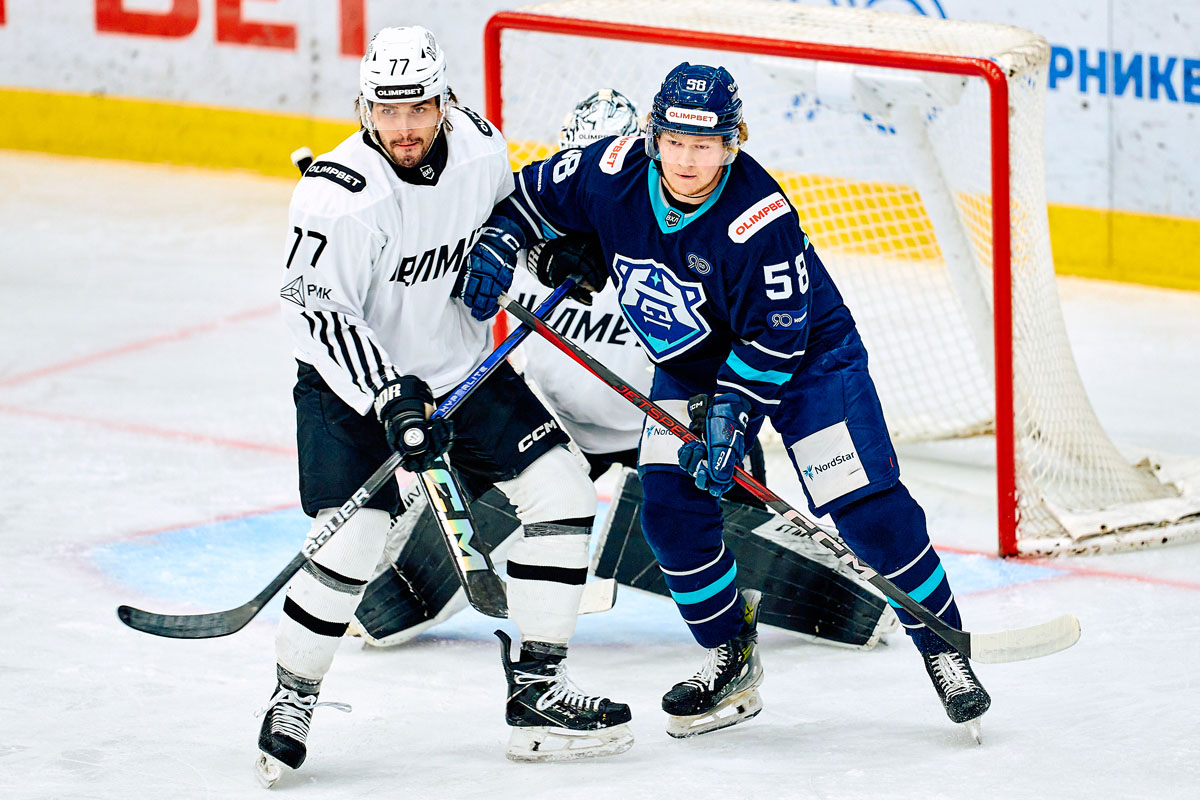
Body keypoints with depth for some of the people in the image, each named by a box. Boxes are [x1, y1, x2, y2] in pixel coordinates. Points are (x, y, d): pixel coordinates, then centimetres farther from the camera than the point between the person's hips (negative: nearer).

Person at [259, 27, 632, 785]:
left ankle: (538, 694, 5)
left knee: (561, 491, -2)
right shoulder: (341, 195, -26)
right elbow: (316, 312, -27)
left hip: (465, 363, 6)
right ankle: (292, 701, 4)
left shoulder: (480, 148, -8)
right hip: (355, 380, -6)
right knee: (351, 544, -20)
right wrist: (390, 399, -34)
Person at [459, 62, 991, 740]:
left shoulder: (759, 217, -33)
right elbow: (533, 194, 1)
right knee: (672, 505, -10)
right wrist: (497, 245, -14)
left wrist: (731, 411, -29)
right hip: (692, 364, 5)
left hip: (805, 354, -5)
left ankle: (944, 649, 2)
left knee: (868, 505, -13)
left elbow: (777, 334, -27)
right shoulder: (615, 173, -19)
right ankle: (733, 663, 7)